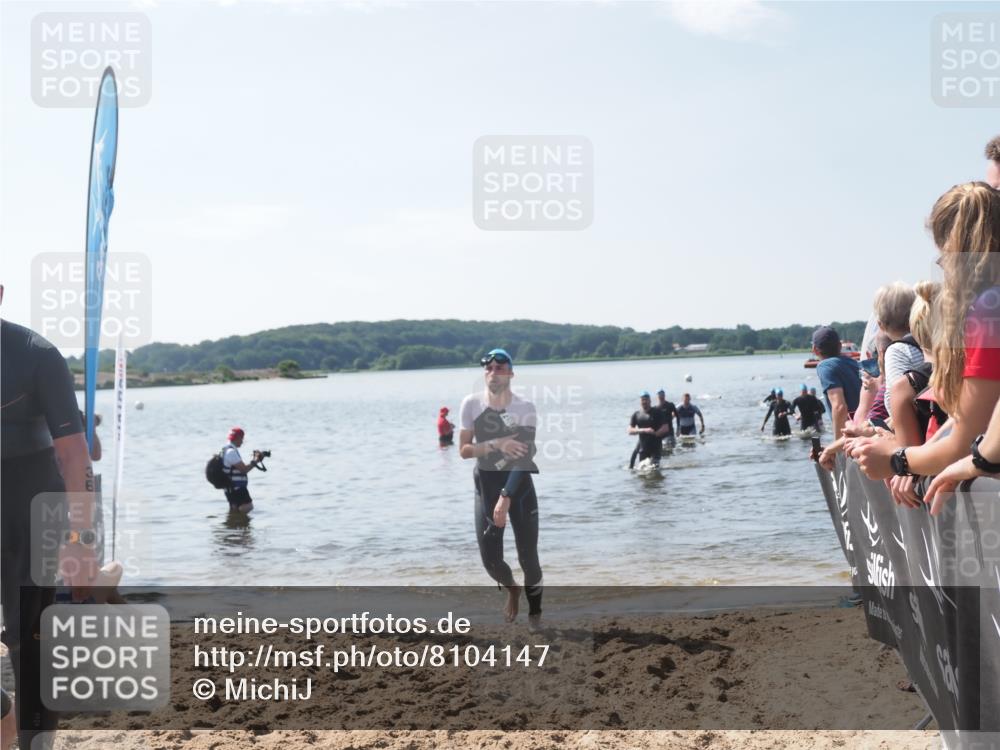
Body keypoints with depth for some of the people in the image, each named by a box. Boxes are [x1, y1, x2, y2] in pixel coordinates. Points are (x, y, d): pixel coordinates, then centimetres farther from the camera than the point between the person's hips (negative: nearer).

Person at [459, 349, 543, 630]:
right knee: (490, 559, 1)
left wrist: (506, 498, -26)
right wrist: (497, 444, -24)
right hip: (486, 485, 2)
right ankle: (512, 589, 35)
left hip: (519, 485, -2)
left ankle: (535, 612, 21)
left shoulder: (525, 408, -13)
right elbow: (464, 450, -7)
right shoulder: (471, 404, -7)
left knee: (528, 556, -3)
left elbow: (523, 457, -19)